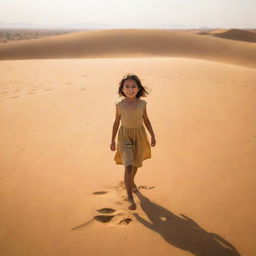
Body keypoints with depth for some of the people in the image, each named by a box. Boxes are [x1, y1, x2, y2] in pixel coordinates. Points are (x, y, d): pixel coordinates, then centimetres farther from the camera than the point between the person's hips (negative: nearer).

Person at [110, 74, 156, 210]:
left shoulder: (142, 104, -8)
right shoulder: (120, 105, -11)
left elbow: (146, 119, 5)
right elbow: (116, 122, -1)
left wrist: (153, 135, 9)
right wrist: (113, 140, 3)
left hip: (139, 136, 3)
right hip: (125, 136, -2)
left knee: (136, 163, 20)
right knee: (128, 166, -16)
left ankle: (131, 181, 52)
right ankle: (130, 198, -8)